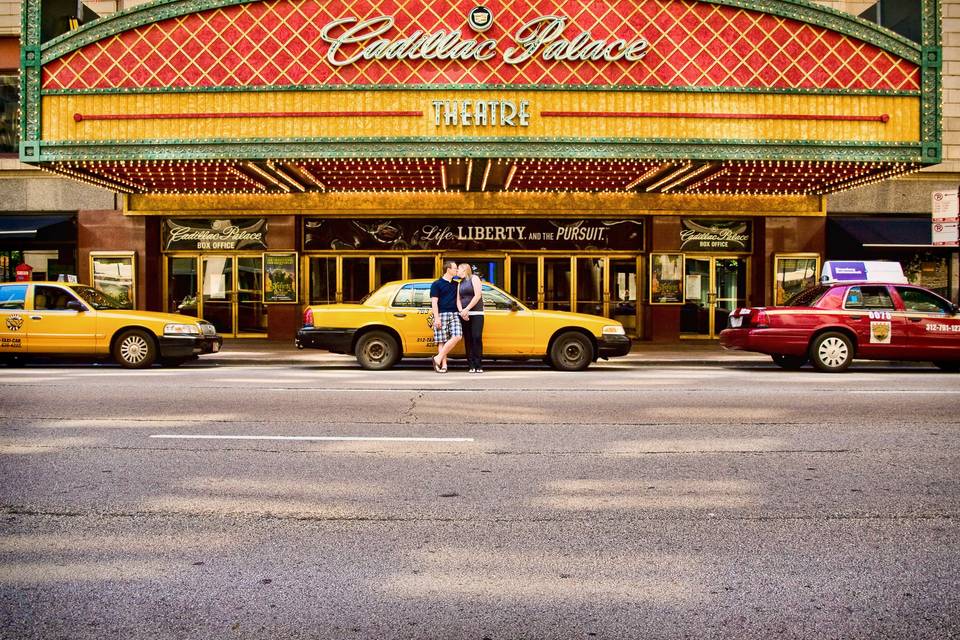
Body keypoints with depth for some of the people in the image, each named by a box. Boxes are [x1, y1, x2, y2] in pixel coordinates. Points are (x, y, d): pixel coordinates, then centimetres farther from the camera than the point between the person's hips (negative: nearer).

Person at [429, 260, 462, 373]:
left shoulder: (456, 284, 20)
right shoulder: (437, 284, 3)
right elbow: (434, 302, -3)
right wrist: (436, 318, -12)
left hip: (454, 314, 5)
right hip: (442, 314, -5)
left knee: (457, 336, -14)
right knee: (442, 340, -7)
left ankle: (438, 358, -9)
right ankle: (443, 365, -4)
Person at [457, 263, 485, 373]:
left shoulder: (474, 278, 1)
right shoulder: (460, 283, 19)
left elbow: (477, 295, -11)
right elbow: (458, 299, 11)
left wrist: (467, 309, -15)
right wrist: (461, 311, -8)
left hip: (476, 313, -5)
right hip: (464, 315, 5)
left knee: (477, 338, -12)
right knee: (468, 340, -1)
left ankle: (478, 366, -12)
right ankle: (472, 366, -1)